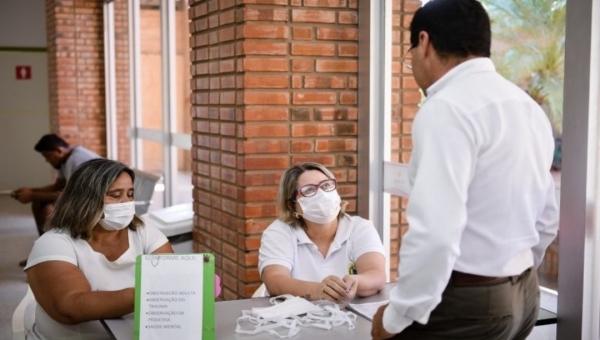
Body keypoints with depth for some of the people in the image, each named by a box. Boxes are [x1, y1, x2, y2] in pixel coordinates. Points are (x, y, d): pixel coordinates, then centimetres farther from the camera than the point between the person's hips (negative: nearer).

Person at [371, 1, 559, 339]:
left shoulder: (447, 109, -18)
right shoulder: (529, 107, 9)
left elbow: (434, 233, -26)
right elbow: (546, 220, 16)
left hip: (465, 303, -9)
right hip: (525, 293, 9)